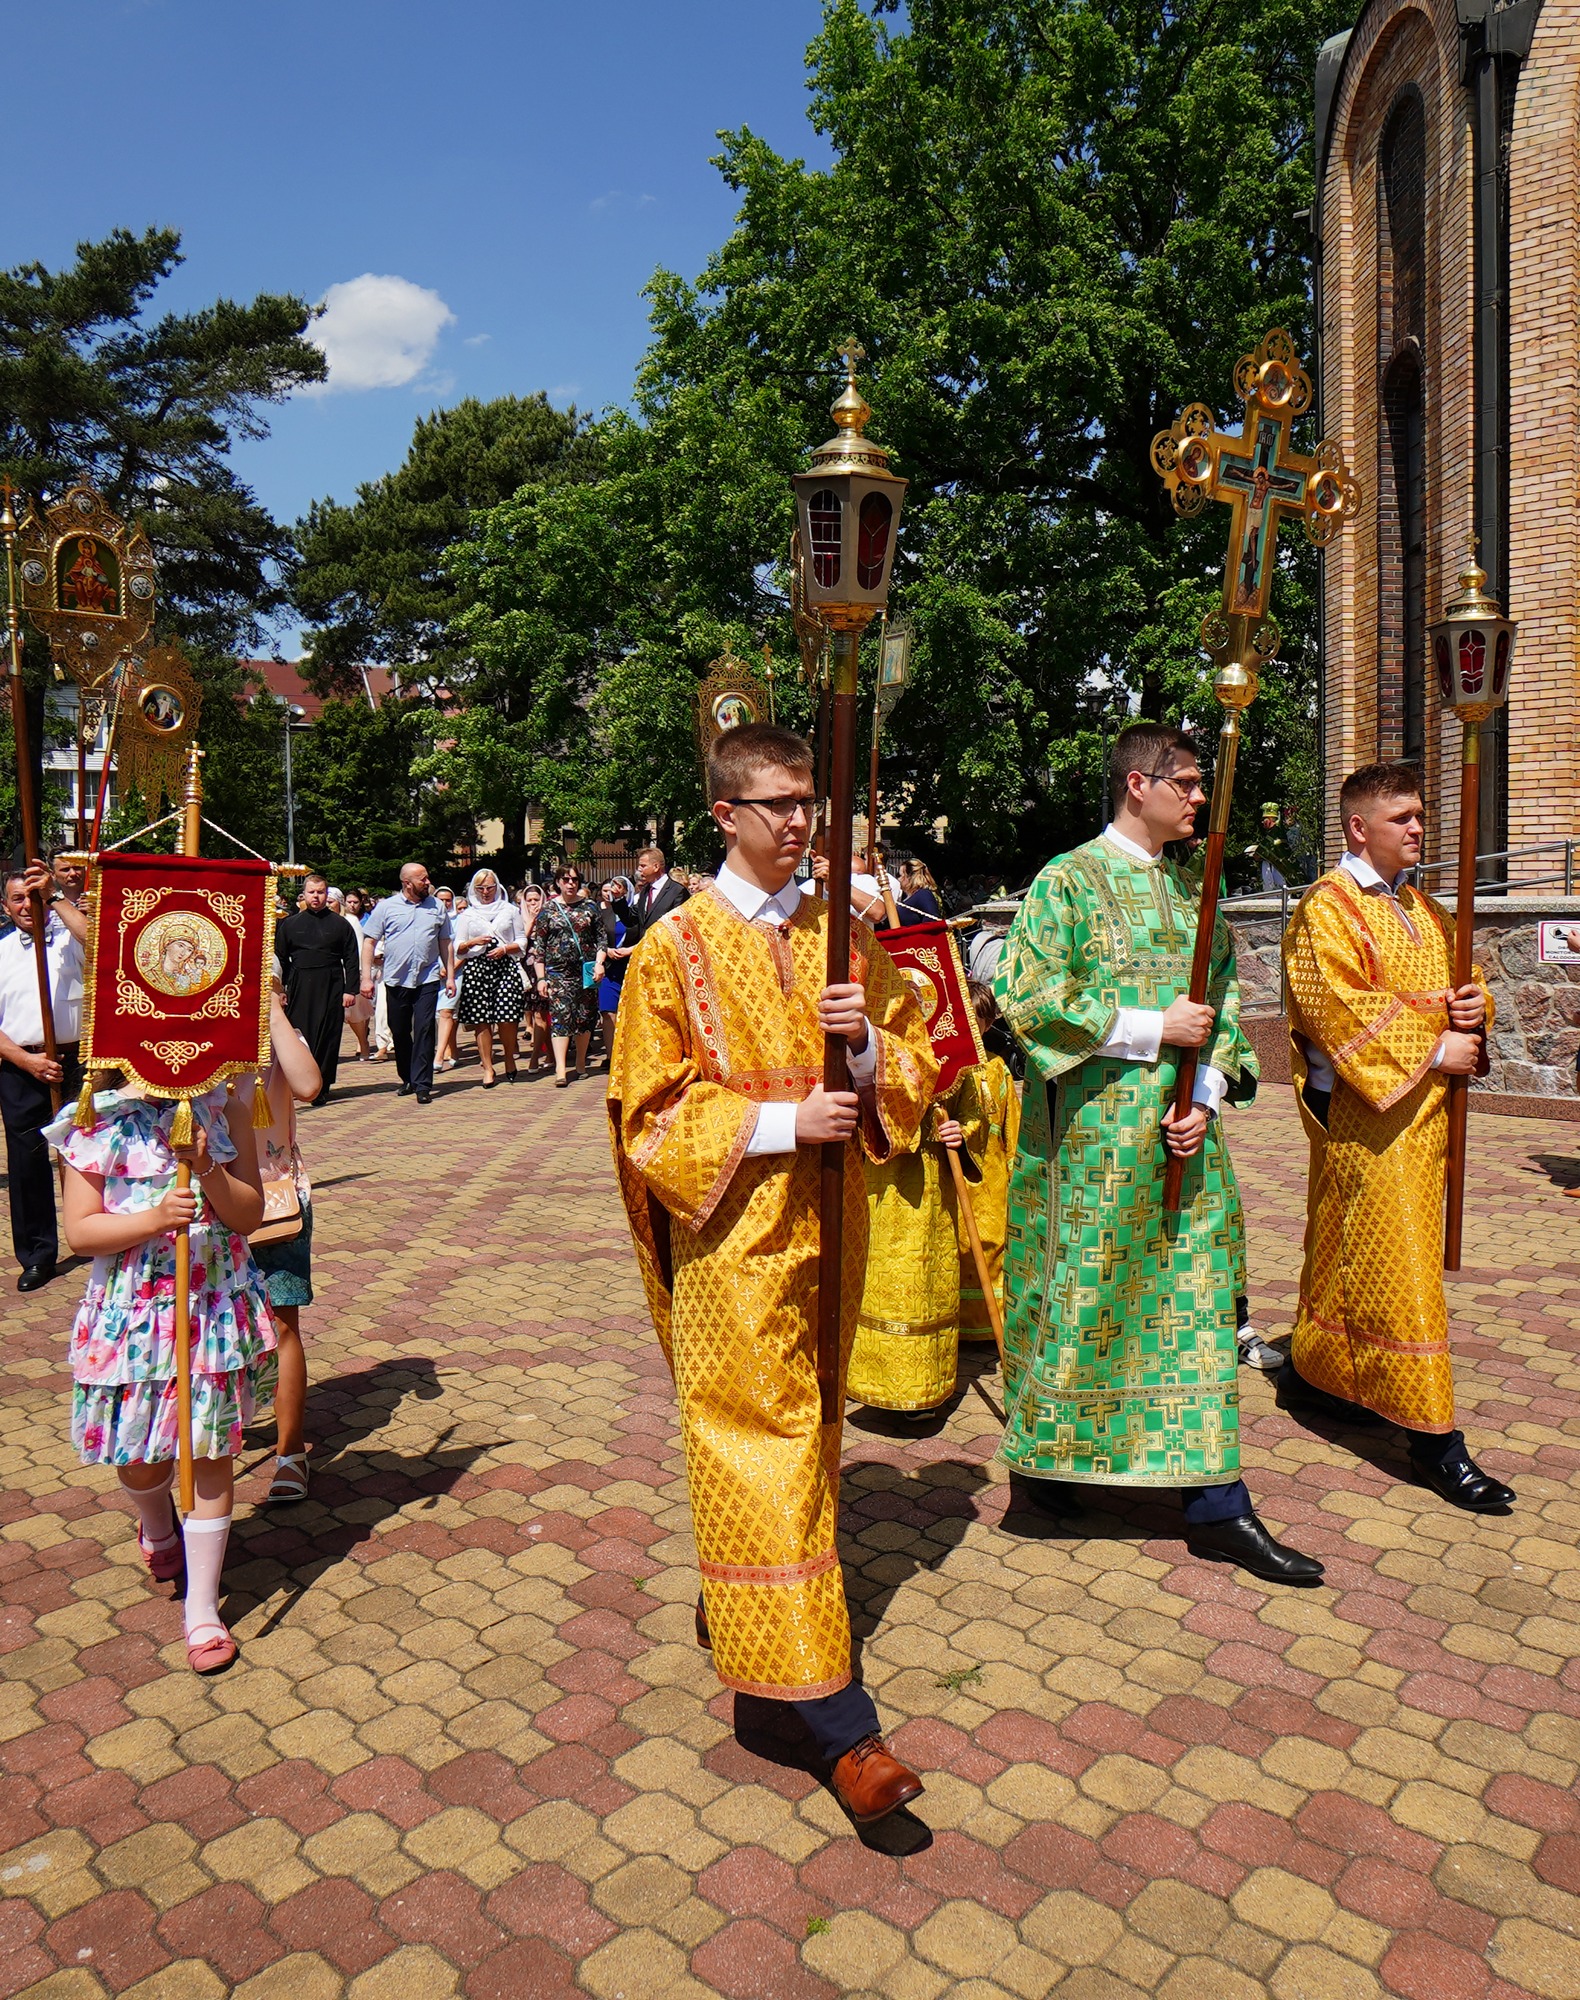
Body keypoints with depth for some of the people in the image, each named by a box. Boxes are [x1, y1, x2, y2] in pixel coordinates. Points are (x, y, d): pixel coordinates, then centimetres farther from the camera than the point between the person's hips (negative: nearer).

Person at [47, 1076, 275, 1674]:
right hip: (134, 1314, 0)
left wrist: (207, 1170, -20)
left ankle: (202, 1605, 19)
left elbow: (250, 1215, -3)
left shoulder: (224, 1112, -3)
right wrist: (153, 1220, -23)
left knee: (211, 1452, 5)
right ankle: (158, 1529, 50)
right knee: (138, 1459, 13)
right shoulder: (97, 1126, -6)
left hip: (218, 1309, 0)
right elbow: (79, 1232, -8)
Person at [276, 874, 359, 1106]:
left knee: (327, 1038, 0)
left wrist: (350, 989, -3)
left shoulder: (340, 924, 6)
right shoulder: (290, 924, 9)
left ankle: (321, 1087, 7)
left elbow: (351, 959, 5)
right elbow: (280, 959, 10)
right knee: (297, 1036, 0)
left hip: (331, 989, -1)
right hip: (299, 989, 1)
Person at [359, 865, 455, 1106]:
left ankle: (422, 1085, -4)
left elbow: (446, 943, 12)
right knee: (399, 1032, 10)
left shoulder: (437, 907, 7)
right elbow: (369, 942, 2)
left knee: (424, 1031, -7)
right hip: (396, 981, 0)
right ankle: (407, 1079, 27)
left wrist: (450, 975, 6)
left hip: (428, 980, 0)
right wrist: (366, 977, -5)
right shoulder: (386, 907, 1)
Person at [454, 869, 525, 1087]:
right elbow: (457, 948, 11)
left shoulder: (509, 910, 12)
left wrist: (504, 948, -7)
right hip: (476, 968, 1)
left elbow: (521, 942, 11)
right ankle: (488, 1068, 4)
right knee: (481, 1020, -3)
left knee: (507, 1018, -9)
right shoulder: (467, 915, 13)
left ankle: (509, 1059, 14)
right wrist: (473, 942, -8)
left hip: (505, 966, -1)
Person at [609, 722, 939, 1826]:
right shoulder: (677, 944, -6)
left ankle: (736, 1609, 41)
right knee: (764, 1442, -5)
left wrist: (872, 1048, -12)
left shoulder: (841, 934, 7)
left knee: (805, 1427, 16)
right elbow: (649, 1111, -8)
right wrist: (775, 1123, -19)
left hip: (828, 1221, 6)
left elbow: (918, 1059, 11)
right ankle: (842, 1722, 0)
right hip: (732, 1232, -5)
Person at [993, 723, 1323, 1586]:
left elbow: (1222, 999, 14)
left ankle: (1214, 1504, 13)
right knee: (1078, 1292, 5)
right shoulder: (1068, 880, -7)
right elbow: (1027, 997, -16)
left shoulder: (1189, 886, 13)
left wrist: (1206, 1094, -2)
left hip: (1178, 1127, 6)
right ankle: (1041, 1457, 27)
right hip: (1093, 1129, -6)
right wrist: (1155, 1029, -16)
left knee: (1195, 1302, 6)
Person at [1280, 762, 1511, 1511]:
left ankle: (1311, 1372, 31)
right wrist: (1433, 1050, -19)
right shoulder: (1327, 909, -10)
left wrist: (1475, 1006, -1)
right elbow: (1339, 1008, -19)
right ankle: (1432, 1435, -2)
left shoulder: (1423, 909, 17)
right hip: (1365, 1107, -8)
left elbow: (1460, 976, 22)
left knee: (1347, 1252, 16)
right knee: (1395, 1262, -6)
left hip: (1421, 1107, 8)